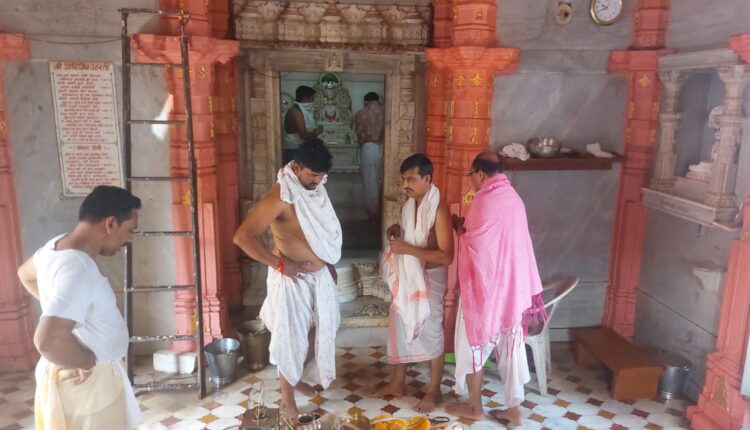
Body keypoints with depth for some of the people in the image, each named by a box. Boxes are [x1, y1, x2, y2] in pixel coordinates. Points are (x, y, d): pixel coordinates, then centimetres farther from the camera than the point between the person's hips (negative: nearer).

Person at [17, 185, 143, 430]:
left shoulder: (59, 245, -2)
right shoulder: (78, 269, -31)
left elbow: (25, 273, 19)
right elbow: (49, 339, -40)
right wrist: (88, 361, -23)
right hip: (86, 379, -9)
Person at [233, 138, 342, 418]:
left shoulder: (315, 189, 2)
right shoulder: (281, 197, -24)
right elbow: (242, 236, -29)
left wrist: (329, 264, 15)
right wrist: (280, 264, -23)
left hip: (320, 276, 8)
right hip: (293, 280, -8)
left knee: (321, 330, 19)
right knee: (292, 339, 6)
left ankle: (297, 378, 43)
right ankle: (287, 401, 26)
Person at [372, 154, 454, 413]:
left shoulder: (439, 209, -21)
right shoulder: (409, 205, 4)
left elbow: (446, 256, -25)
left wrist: (407, 248, -27)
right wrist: (398, 232, -4)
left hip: (429, 278, -8)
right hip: (406, 276, 8)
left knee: (430, 332, 5)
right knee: (399, 327, 14)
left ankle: (434, 390, 24)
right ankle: (398, 383, 32)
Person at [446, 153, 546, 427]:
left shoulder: (484, 200, -18)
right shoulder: (513, 198, 8)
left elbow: (472, 248, -14)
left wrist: (459, 227, 2)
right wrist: (468, 226, 15)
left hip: (485, 285, -8)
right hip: (513, 286, 8)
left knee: (473, 344, 8)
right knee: (510, 346, 13)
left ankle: (474, 407, 21)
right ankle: (514, 408, 22)